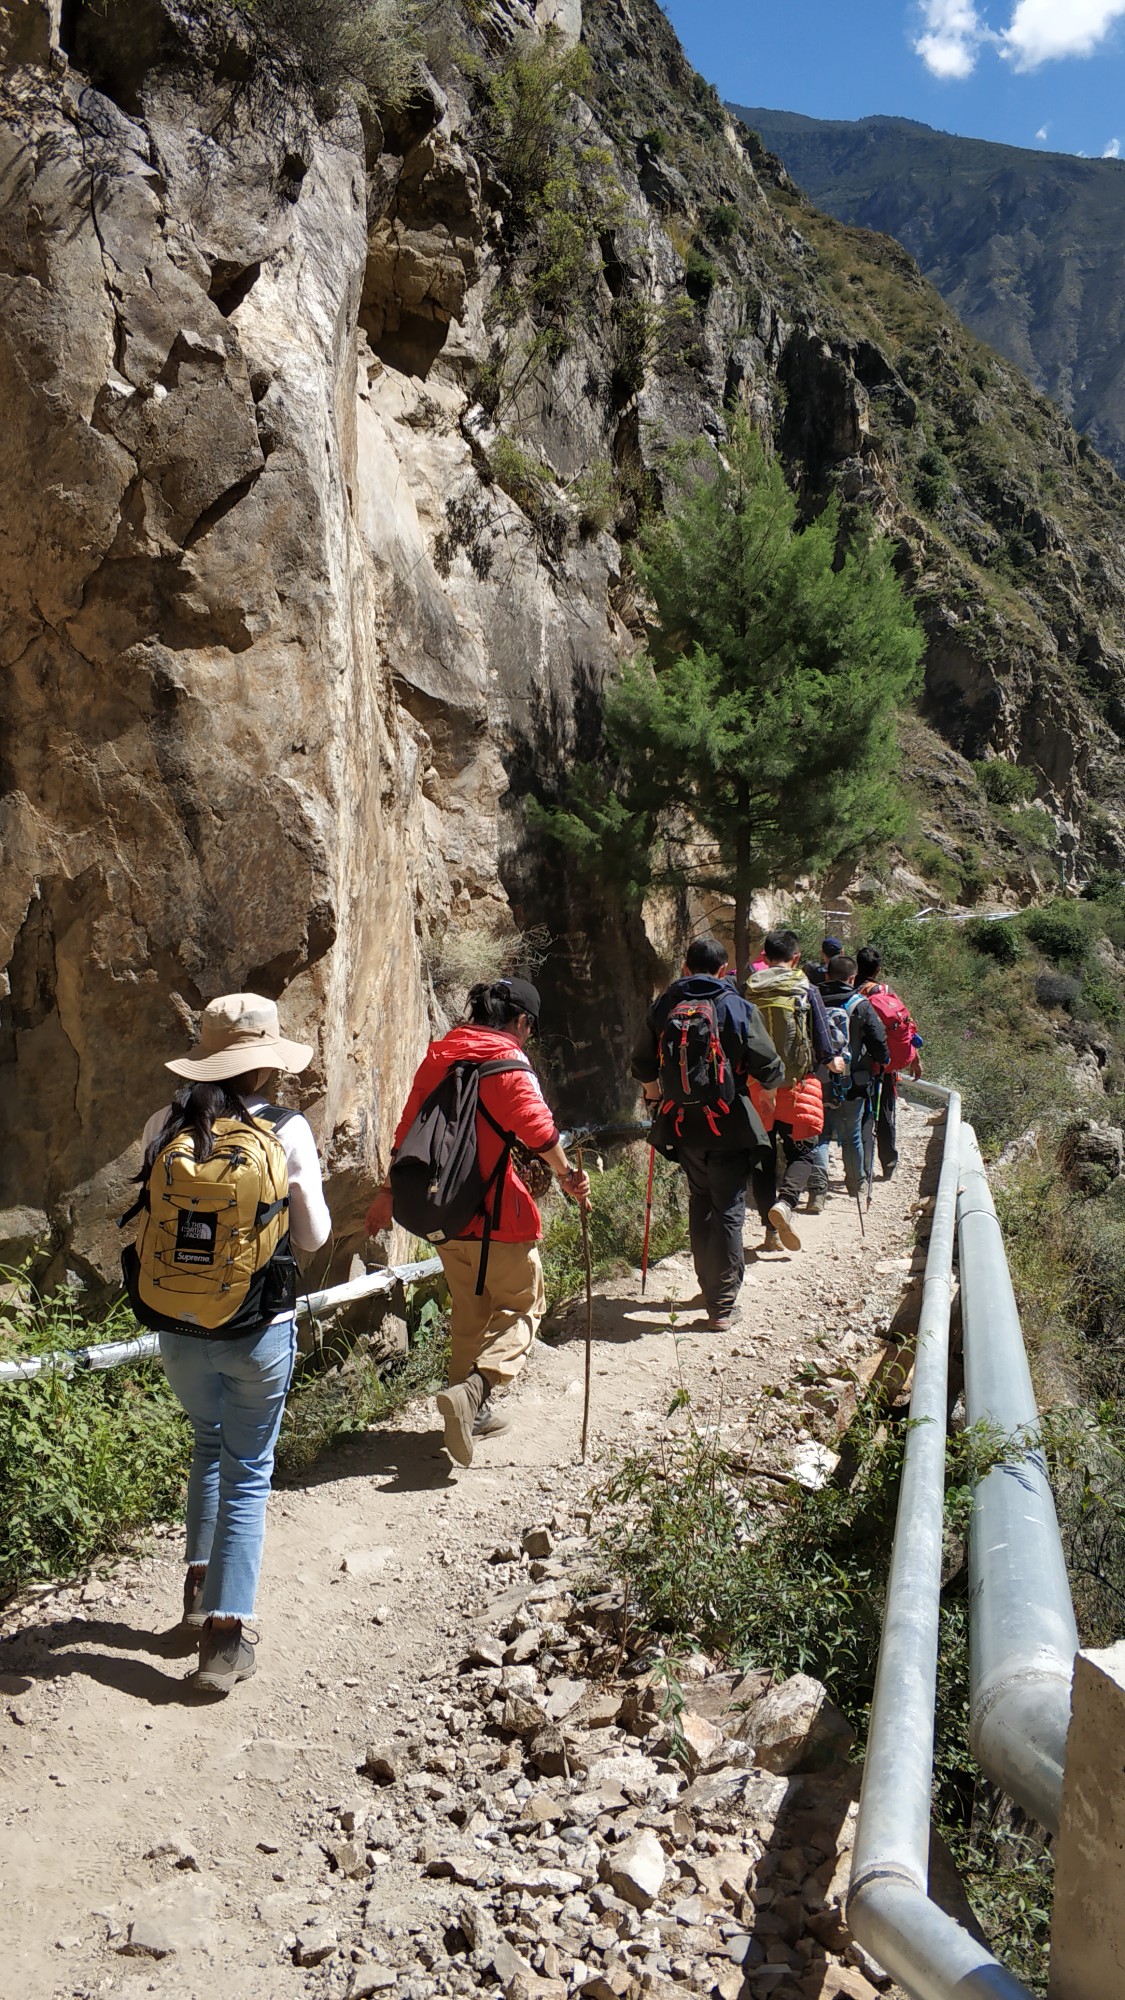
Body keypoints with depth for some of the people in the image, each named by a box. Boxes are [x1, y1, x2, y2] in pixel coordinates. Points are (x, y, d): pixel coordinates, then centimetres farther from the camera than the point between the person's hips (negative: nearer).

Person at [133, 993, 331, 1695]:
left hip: (180, 1326, 3)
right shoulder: (287, 1130, -13)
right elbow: (314, 1235, -6)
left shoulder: (165, 1125, -5)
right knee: (248, 1472, 10)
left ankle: (200, 1589, 31)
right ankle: (225, 1636, 11)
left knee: (210, 1445, 28)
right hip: (261, 1328, -3)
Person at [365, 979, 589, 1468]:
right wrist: (569, 1177, -11)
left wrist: (388, 1192, 20)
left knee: (469, 1310, 21)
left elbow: (407, 1131, 14)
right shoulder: (508, 1065, -12)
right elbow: (539, 1131, -24)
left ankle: (473, 1411, 27)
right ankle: (472, 1389, -15)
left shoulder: (437, 1058, 9)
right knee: (523, 1306, 7)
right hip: (495, 1217, -7)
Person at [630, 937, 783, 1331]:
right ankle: (721, 1305, 4)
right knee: (728, 1209, 4)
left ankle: (713, 1284, 31)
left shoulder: (662, 1009, 2)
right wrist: (768, 1092, 14)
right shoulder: (738, 1008, -8)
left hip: (682, 1125, 4)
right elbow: (769, 1067, -9)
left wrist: (655, 1094, 33)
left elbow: (643, 1067, 11)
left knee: (700, 1202, 20)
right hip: (729, 1125, -3)